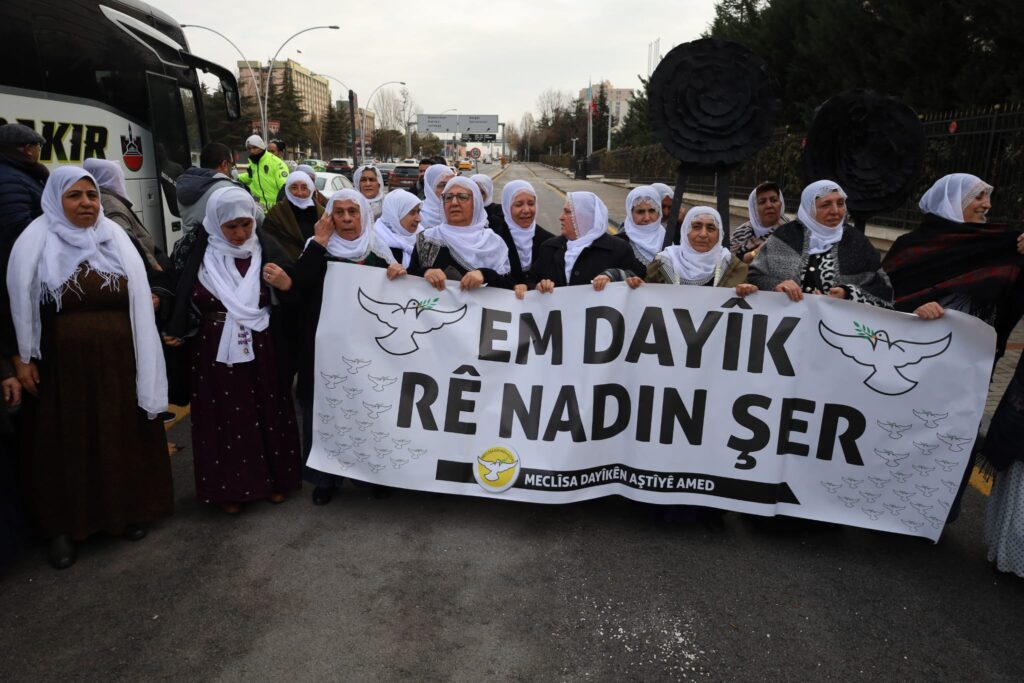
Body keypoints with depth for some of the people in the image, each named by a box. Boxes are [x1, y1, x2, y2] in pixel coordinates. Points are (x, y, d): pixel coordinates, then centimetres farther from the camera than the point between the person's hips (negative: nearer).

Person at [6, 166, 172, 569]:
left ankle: (129, 509, 27)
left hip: (117, 363, 2)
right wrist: (20, 358, -4)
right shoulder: (35, 242, -3)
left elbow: (138, 299, 7)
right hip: (61, 366, -2)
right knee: (66, 442, 7)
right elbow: (19, 303, -1)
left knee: (122, 437, 11)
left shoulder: (116, 239, 5)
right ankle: (63, 525, 22)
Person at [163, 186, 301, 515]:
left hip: (261, 353, 0)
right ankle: (229, 487, 26)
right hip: (214, 355, 0)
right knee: (224, 419, 9)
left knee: (266, 414, 12)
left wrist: (287, 285, -21)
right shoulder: (197, 253, -5)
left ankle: (274, 477, 30)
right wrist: (174, 333, -9)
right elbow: (179, 297, 3)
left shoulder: (268, 250, -4)